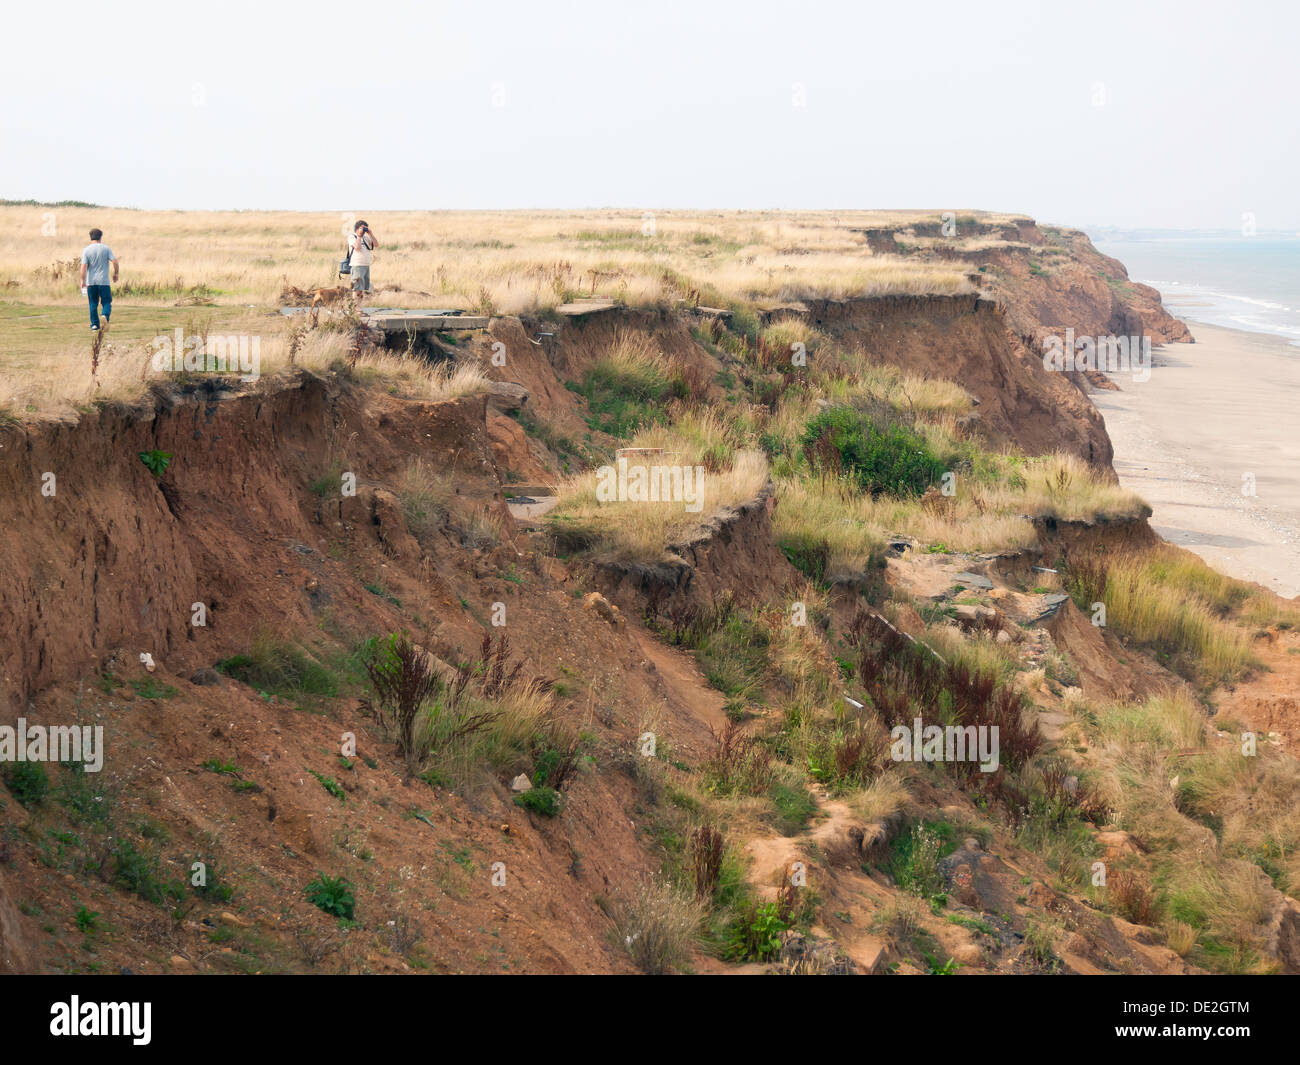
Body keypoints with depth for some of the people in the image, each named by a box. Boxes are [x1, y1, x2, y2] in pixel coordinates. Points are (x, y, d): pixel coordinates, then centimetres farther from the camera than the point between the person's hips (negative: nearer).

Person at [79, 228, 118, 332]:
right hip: (104, 281, -1)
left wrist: (83, 281, -5)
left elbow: (84, 266, -7)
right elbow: (115, 261, -7)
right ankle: (105, 315, -23)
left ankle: (94, 326, 7)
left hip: (91, 281, 1)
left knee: (93, 304, 9)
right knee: (106, 302, 6)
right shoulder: (106, 248, 0)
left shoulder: (86, 250, -1)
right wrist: (115, 274, 8)